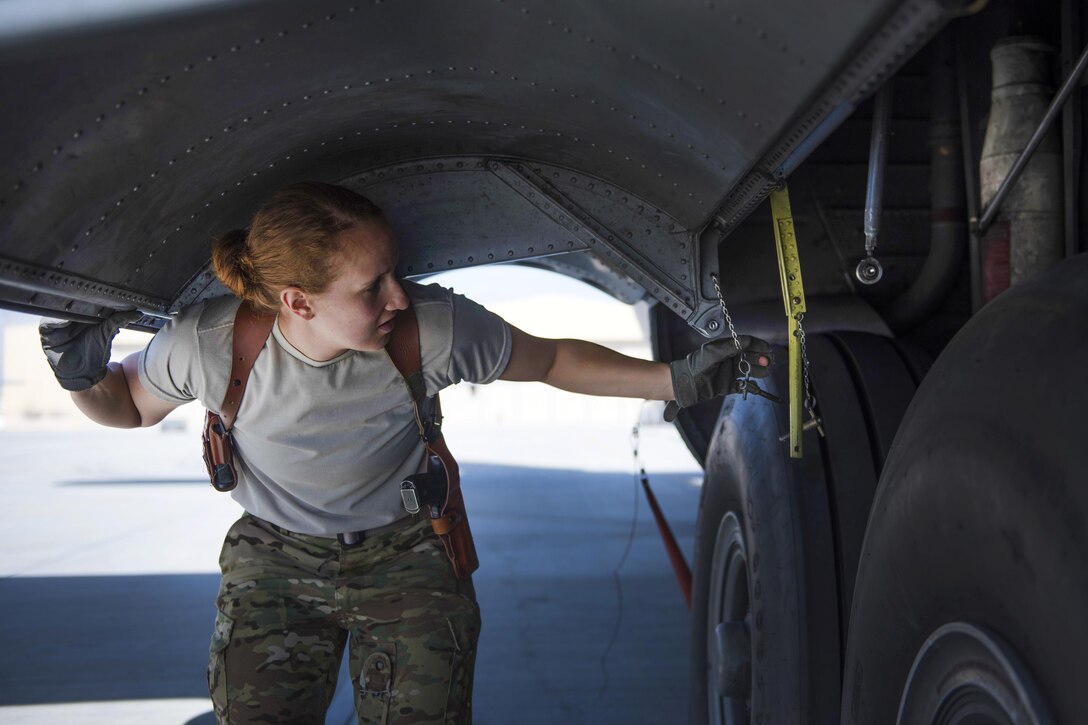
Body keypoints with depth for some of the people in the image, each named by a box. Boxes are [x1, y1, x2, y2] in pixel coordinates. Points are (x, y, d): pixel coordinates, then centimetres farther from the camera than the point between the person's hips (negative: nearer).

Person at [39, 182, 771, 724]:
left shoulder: (435, 328, -27)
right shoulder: (209, 345, -24)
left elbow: (554, 360, -9)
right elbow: (131, 404, -1)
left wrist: (677, 379, -16)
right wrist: (84, 378, -23)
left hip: (405, 556, 0)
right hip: (273, 561, 1)